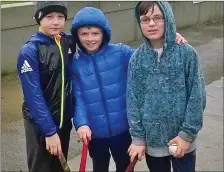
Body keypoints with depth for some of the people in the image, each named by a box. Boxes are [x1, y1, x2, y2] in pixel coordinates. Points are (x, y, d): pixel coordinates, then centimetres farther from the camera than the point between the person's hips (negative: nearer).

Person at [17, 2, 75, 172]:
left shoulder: (69, 43, -2)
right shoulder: (29, 51, -18)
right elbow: (33, 96, -20)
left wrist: (75, 114, 5)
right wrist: (49, 130, -21)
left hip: (64, 119, 5)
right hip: (40, 123, -5)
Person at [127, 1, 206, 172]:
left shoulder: (187, 53, -9)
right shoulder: (136, 59, -3)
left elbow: (197, 96, -8)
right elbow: (133, 100, -1)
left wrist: (187, 134, -10)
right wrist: (138, 137, -3)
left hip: (182, 138, -2)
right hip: (152, 139, 2)